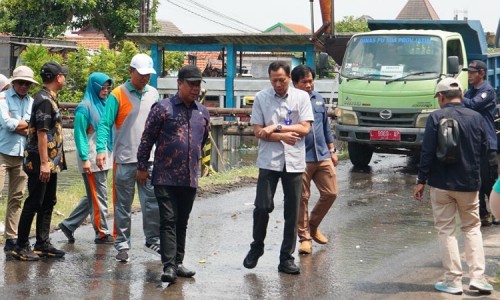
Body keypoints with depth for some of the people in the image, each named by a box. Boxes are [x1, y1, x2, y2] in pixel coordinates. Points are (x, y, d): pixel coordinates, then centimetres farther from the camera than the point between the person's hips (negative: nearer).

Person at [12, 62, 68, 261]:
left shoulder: (49, 98, 14)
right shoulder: (44, 100, -16)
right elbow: (42, 133, -21)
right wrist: (44, 163, -23)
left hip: (51, 162, 10)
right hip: (41, 163, -10)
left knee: (48, 203, 13)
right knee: (33, 203, -4)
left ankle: (43, 244, 19)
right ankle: (21, 247, 2)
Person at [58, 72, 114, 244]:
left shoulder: (104, 104, 14)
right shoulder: (85, 107, -8)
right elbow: (80, 135, -11)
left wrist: (110, 155, 13)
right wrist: (85, 159, -16)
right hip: (91, 159, -8)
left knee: (93, 196, 12)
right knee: (98, 196, -3)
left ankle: (69, 225, 20)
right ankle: (102, 234, 4)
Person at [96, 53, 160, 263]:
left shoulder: (153, 94, 9)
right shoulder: (118, 95, -5)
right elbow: (105, 124, -8)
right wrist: (101, 150, -19)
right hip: (125, 159, -3)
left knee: (153, 202, 3)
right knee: (123, 205, 5)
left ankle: (153, 239, 16)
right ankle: (122, 244, 13)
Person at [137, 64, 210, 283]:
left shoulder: (203, 113, 10)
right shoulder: (163, 108, -5)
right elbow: (147, 138, -2)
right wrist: (142, 166, -1)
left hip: (190, 179, 5)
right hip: (166, 177, -5)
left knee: (182, 222, 12)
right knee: (168, 221, -8)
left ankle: (178, 263, 20)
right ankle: (169, 266, -12)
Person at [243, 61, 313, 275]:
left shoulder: (301, 97, 3)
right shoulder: (261, 98, 2)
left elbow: (305, 128, -4)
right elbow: (258, 131, -2)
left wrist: (277, 127, -10)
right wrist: (283, 136, -10)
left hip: (294, 162, 1)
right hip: (269, 161, -1)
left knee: (292, 212, 3)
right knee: (263, 206, -7)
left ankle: (287, 258, 11)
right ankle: (256, 247, 17)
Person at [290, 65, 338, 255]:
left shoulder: (318, 99, 13)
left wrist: (332, 150, 19)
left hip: (322, 156, 6)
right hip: (301, 159, -6)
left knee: (330, 193, 7)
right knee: (302, 199, 1)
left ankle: (313, 226, 29)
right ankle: (305, 237, 11)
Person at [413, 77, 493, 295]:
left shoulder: (436, 117, -11)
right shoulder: (476, 118, 1)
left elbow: (427, 152, -13)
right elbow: (483, 150, 9)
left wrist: (421, 181, -6)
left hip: (442, 183, -3)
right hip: (469, 183, 3)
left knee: (446, 230, 5)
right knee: (472, 228, 15)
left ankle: (453, 281, 3)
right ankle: (477, 277, 5)